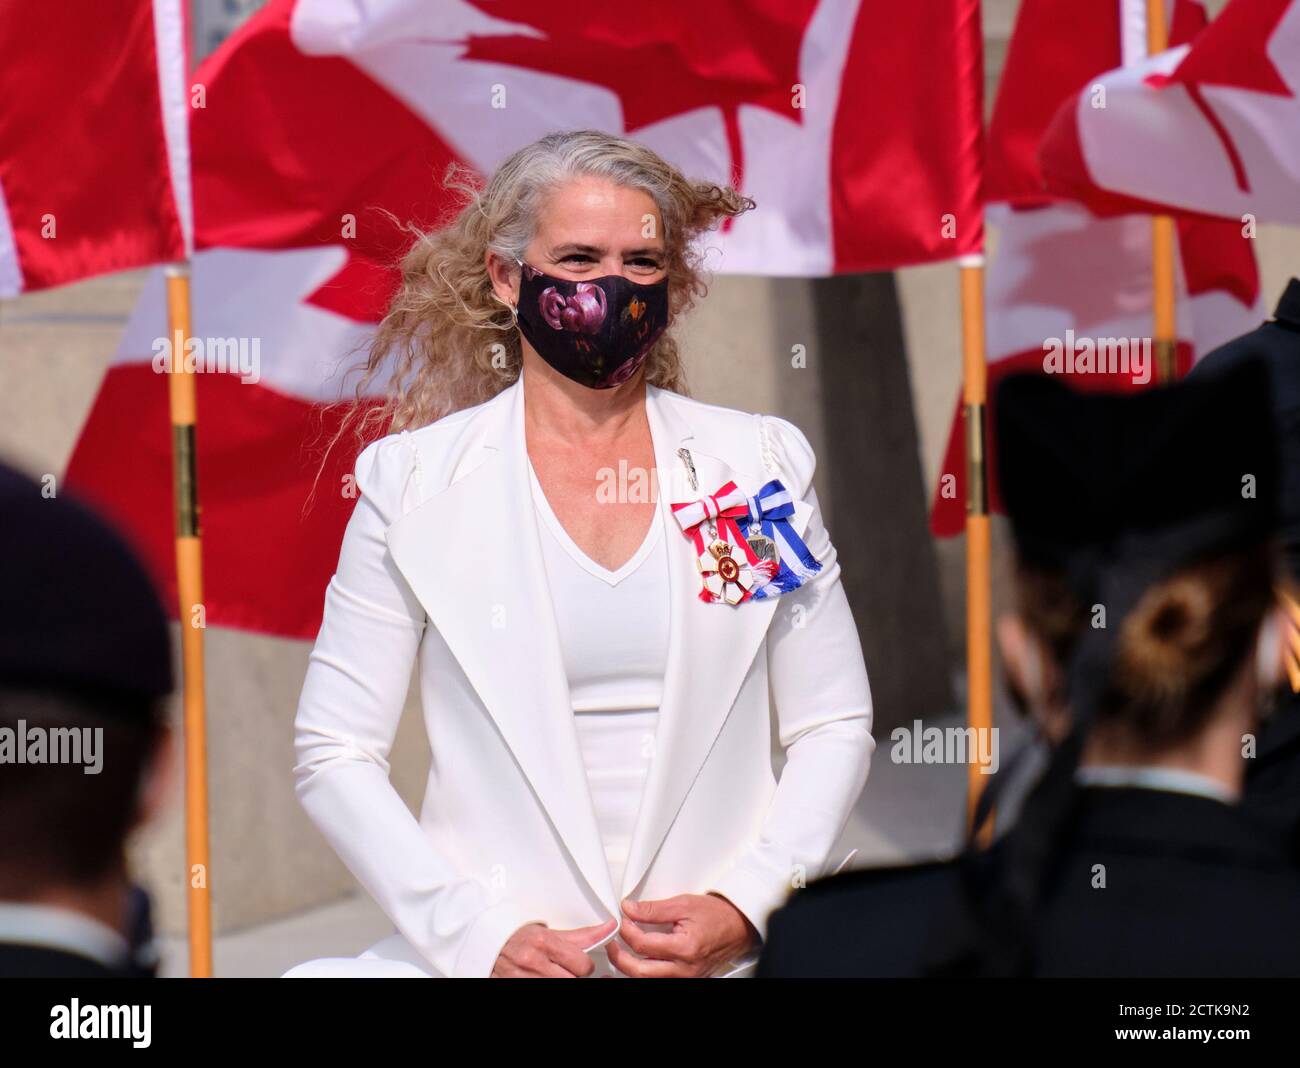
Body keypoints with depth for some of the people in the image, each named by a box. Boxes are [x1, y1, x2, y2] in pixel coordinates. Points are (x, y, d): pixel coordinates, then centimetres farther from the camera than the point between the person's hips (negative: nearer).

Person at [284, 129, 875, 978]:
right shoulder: (414, 482, 5)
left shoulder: (759, 465, 11)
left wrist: (745, 908, -4)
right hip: (488, 960, -1)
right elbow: (336, 754, 4)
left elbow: (836, 727, 12)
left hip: (720, 960, 1)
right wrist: (481, 938, -9)